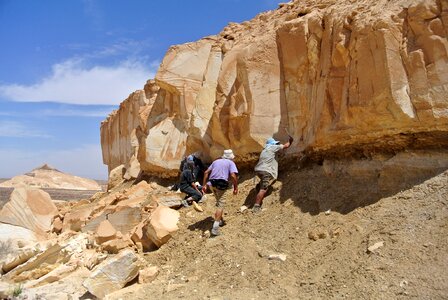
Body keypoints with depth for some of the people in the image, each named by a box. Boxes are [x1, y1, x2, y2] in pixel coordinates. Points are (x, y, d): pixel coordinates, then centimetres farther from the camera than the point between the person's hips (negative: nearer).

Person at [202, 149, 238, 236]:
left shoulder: (216, 161, 20)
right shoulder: (231, 163, 5)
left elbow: (206, 172, 15)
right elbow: (233, 176, -11)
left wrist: (204, 185, 15)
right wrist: (235, 187, -3)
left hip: (212, 184, 6)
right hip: (222, 185, -6)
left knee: (219, 203, 25)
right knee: (220, 205, -6)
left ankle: (220, 220, 33)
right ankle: (215, 227, -17)